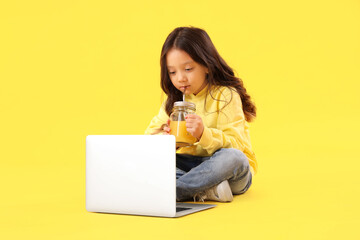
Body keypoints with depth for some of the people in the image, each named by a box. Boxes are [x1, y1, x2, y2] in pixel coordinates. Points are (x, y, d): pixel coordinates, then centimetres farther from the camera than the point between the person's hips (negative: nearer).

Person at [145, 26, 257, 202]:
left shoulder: (226, 95, -11)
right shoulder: (174, 99, 6)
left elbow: (234, 145, -18)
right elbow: (150, 134, 2)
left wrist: (204, 134, -37)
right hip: (189, 165, 5)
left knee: (233, 157, -38)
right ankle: (205, 190, -31)